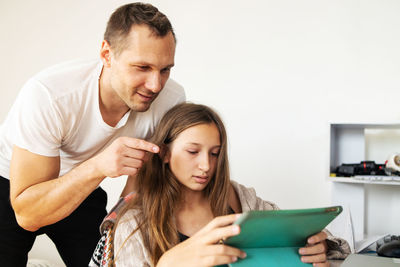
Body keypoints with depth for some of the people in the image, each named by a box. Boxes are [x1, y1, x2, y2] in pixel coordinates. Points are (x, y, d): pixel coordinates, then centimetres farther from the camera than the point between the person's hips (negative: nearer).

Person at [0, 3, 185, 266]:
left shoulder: (171, 99, -24)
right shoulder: (47, 94, -35)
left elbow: (140, 182, -8)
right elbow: (27, 215, -34)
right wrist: (98, 166, -46)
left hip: (84, 192, 4)